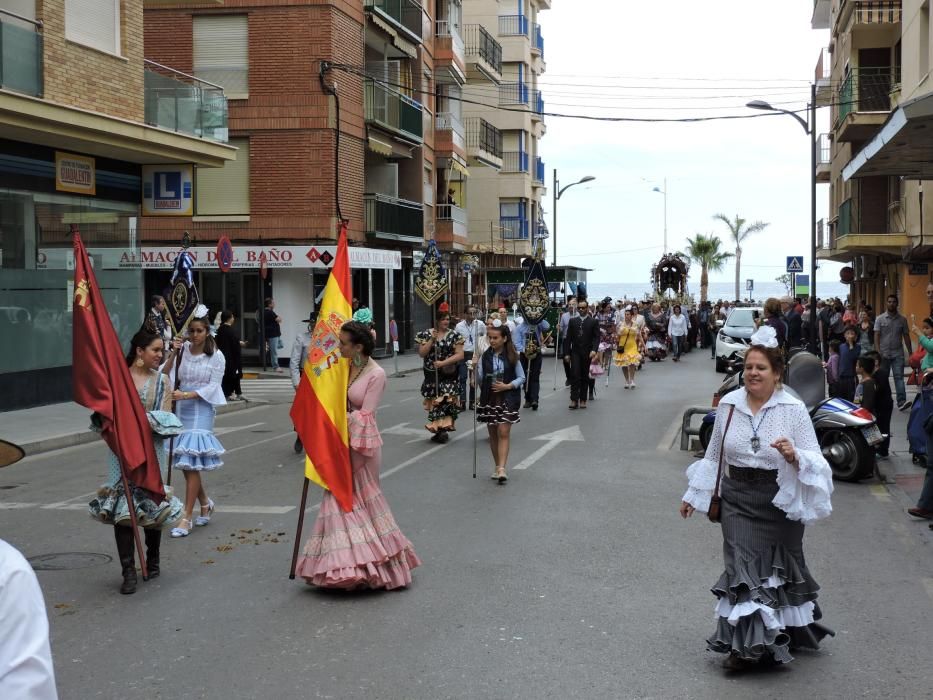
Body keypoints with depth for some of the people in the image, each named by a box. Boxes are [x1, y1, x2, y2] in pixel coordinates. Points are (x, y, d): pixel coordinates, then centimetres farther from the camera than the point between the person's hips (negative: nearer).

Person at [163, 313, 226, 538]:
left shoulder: (216, 356, -2)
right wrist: (173, 354, -15)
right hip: (182, 409, 3)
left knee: (191, 462, -10)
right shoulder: (182, 350, 3)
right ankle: (205, 504, 33)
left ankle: (187, 518, -6)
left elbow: (213, 386, -5)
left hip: (202, 409, -3)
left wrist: (186, 395, -16)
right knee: (187, 464, 9)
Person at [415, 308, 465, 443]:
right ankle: (437, 428, 11)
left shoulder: (454, 335, 0)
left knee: (447, 401, -10)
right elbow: (422, 353, -4)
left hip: (449, 375, -1)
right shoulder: (426, 334, 3)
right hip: (431, 375, 2)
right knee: (434, 401, 3)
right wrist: (432, 339, -14)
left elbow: (460, 355, -6)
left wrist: (443, 362, -16)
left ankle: (442, 428, 1)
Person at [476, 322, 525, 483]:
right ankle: (497, 466, 23)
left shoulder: (512, 356, -4)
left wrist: (508, 386, -13)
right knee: (493, 434, 10)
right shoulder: (485, 356, 0)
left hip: (507, 399, -3)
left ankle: (502, 469, -14)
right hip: (489, 399, 3)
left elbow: (521, 377, -1)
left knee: (503, 433, -10)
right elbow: (480, 379, 0)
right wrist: (476, 368, -17)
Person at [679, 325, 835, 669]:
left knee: (778, 569, 13)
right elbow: (714, 455, 12)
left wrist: (795, 456, -30)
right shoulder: (729, 404, 0)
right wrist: (694, 495, 16)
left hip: (779, 502, -1)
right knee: (742, 567, -6)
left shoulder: (794, 409, -8)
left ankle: (783, 635, 33)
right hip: (737, 499, 1)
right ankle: (743, 643, 2)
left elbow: (816, 462, -8)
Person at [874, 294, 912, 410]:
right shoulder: (880, 319, 2)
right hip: (884, 354, 0)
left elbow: (906, 336, 10)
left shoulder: (902, 320, 7)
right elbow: (876, 336, -3)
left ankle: (901, 402, -19)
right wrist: (878, 351, -13)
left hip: (898, 354, 0)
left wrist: (910, 352, 6)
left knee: (899, 376, -11)